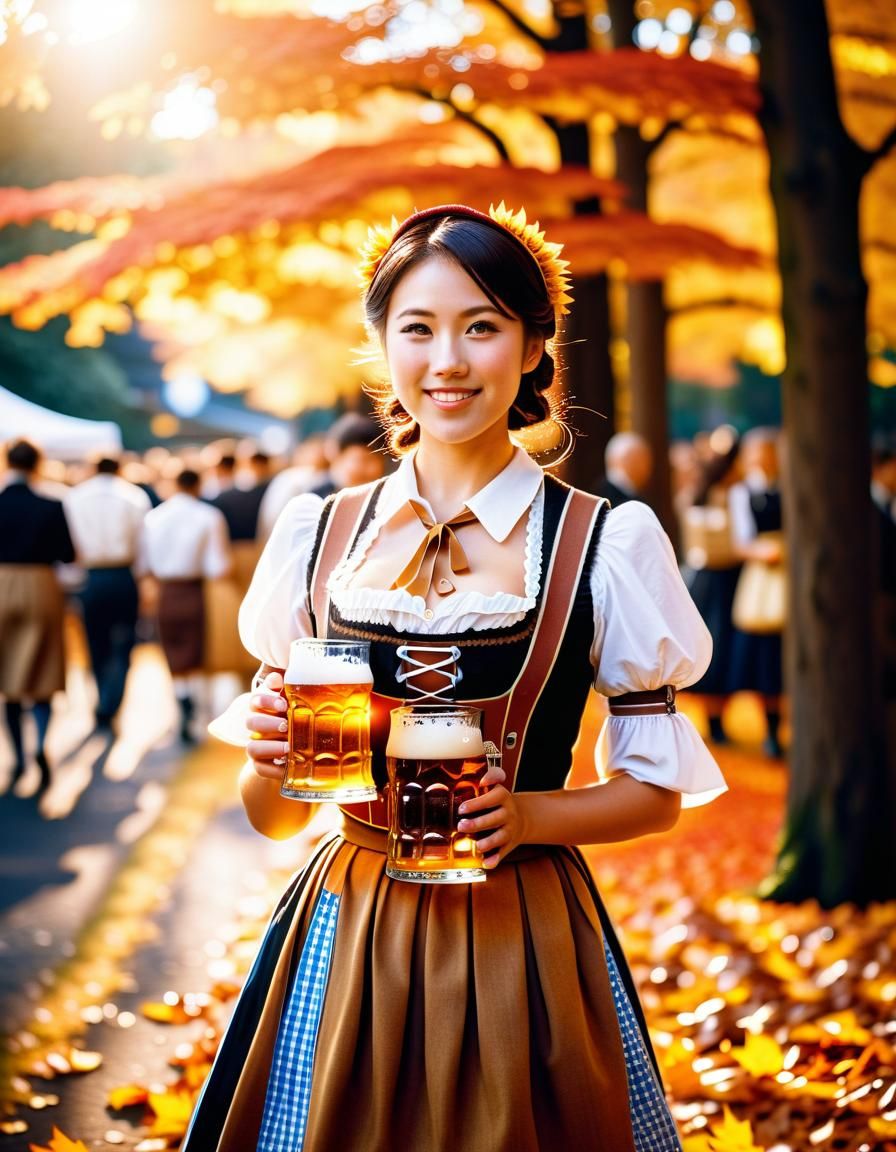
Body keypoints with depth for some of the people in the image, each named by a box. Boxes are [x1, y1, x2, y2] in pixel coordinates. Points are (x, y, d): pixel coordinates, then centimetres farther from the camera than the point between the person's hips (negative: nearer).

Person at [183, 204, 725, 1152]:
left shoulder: (607, 544, -4)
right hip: (343, 949, 2)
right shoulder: (317, 534, 3)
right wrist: (271, 757, -13)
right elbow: (272, 816, 8)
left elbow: (656, 789, 2)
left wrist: (526, 814, -15)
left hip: (524, 953, -2)